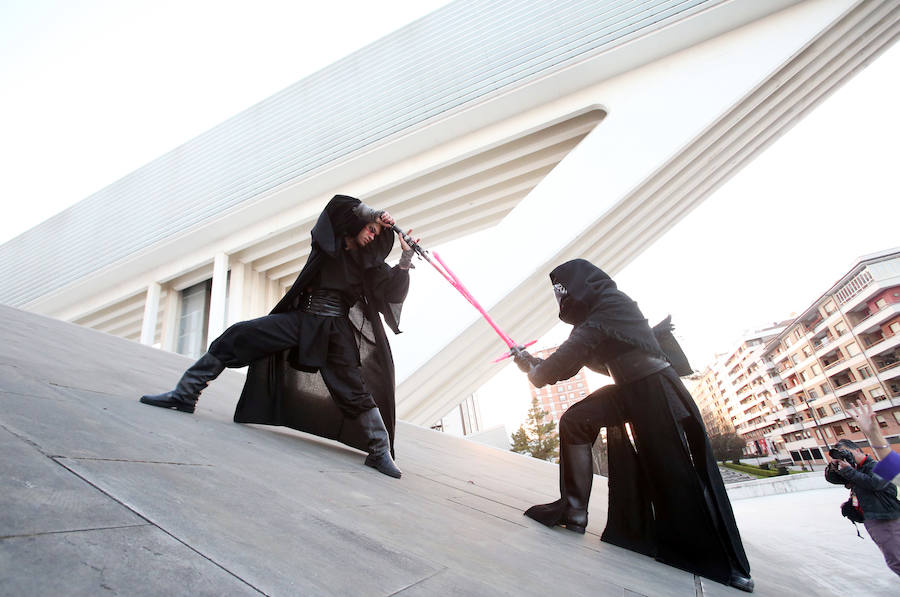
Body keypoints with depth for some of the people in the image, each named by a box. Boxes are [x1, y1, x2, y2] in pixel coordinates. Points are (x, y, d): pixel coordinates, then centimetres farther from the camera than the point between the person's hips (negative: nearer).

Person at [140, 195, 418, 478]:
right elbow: (339, 203, -6)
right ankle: (185, 393, 6)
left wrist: (406, 257, -12)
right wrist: (377, 214, -7)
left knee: (355, 390, -7)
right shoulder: (329, 241, 8)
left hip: (336, 330, -1)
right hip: (300, 318, 1)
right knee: (235, 337, -7)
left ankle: (380, 451, 0)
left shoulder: (367, 263, 11)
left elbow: (394, 287, 0)